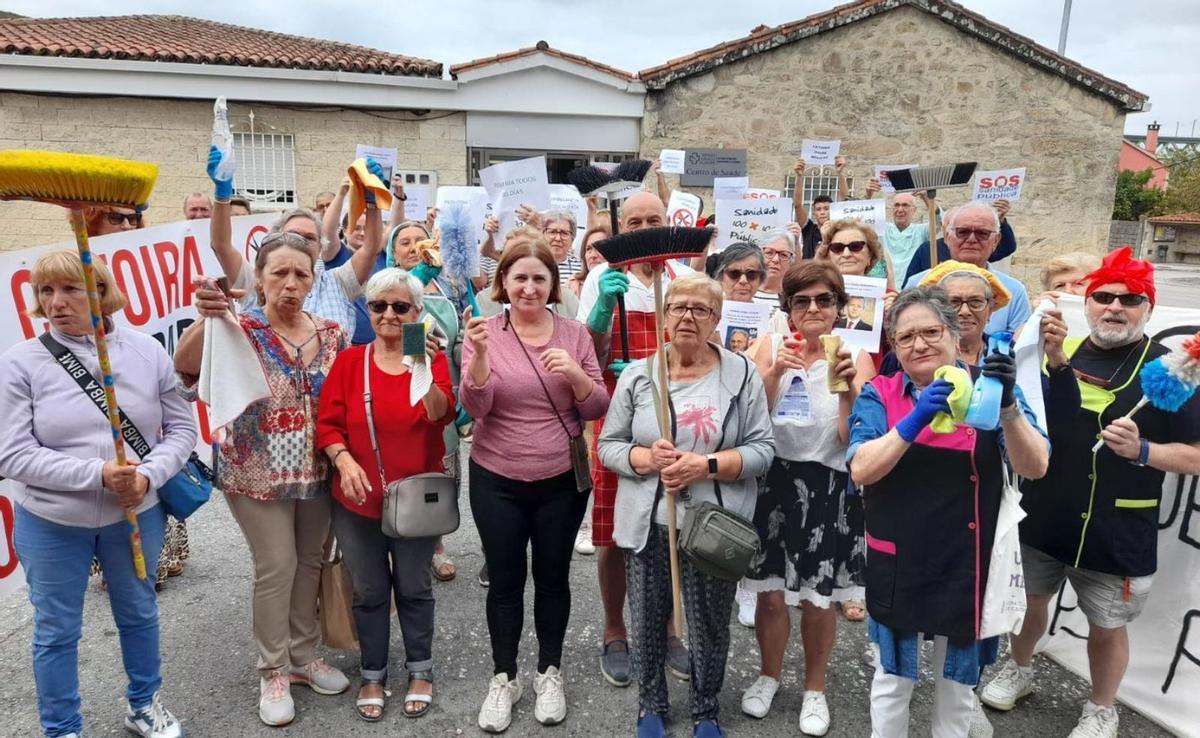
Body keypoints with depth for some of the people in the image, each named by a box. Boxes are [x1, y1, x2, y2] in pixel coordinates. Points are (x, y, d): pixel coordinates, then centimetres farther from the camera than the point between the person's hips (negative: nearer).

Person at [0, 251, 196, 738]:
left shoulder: (147, 351, -5)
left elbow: (181, 428, -2)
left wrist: (148, 475, -19)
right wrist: (96, 474, -25)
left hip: (135, 515, 2)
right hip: (51, 524, -2)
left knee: (139, 612, 20)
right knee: (57, 630, 13)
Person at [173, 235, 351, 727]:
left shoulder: (332, 334, 0)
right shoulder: (240, 330, -12)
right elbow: (184, 364, -31)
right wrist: (206, 319, -50)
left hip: (318, 471, 4)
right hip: (258, 473, -4)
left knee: (310, 562, 15)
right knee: (276, 567, 2)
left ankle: (304, 655, 34)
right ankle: (273, 671, 22)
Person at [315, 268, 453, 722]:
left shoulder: (432, 358, -4)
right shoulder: (349, 361, -1)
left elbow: (441, 416, -21)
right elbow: (327, 423, -3)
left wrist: (424, 372, -38)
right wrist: (344, 460, -21)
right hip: (358, 501, 1)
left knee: (414, 589, 14)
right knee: (369, 592, 15)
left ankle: (420, 672, 33)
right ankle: (372, 676, 34)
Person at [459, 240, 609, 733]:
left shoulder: (575, 334, -2)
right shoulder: (484, 332, -6)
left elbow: (597, 409, -2)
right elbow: (474, 407, -14)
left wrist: (575, 373, -21)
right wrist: (480, 353, -30)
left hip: (562, 481, 1)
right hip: (496, 481, -1)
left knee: (553, 578, 14)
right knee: (505, 581, 11)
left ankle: (550, 673, 33)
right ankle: (503, 678, 30)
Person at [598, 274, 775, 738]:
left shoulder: (741, 374, -3)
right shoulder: (637, 375, 0)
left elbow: (762, 449, -5)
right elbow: (608, 445, 2)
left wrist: (706, 466, -19)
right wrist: (647, 459, -17)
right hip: (648, 524, 1)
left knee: (710, 627, 11)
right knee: (648, 623, 14)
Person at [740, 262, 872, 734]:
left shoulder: (855, 356, -6)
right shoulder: (772, 346, -2)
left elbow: (853, 438, -11)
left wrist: (848, 387, -26)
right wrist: (775, 372, -22)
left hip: (827, 487, -1)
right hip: (773, 481, 1)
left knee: (818, 600, 10)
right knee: (770, 594, 10)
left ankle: (815, 688, 34)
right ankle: (769, 676, 37)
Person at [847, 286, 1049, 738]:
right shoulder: (878, 395, -3)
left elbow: (1035, 467, -14)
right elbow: (860, 470, -16)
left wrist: (1008, 405, -31)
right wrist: (914, 420, -30)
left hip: (964, 565, 0)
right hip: (895, 562, 0)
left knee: (957, 682, 18)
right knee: (892, 677, 16)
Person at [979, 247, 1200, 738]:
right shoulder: (1060, 351, 0)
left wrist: (1142, 450, -28)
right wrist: (1050, 358, -17)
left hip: (1115, 532, -3)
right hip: (1041, 515, 4)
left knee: (1106, 627, 13)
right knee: (1028, 599, 22)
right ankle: (1019, 670, 47)